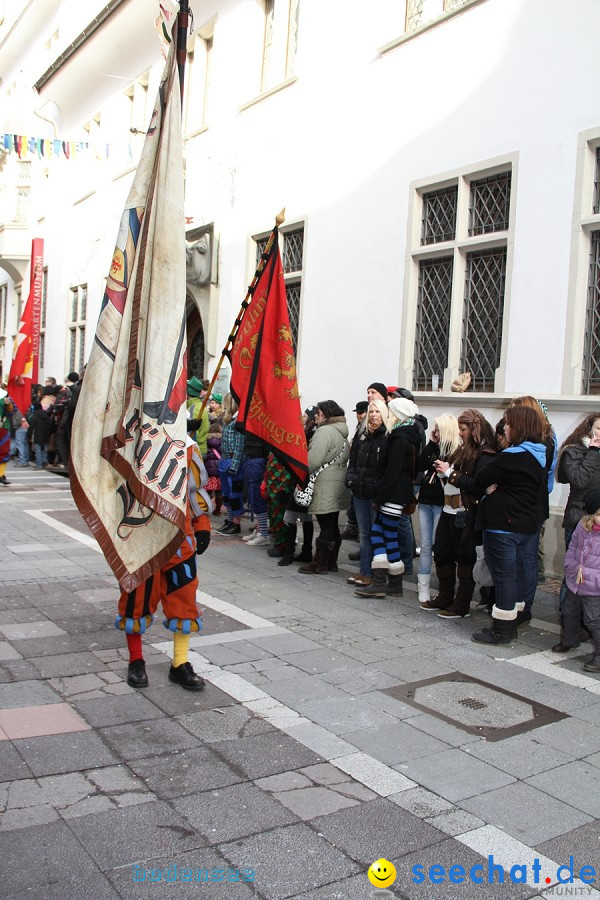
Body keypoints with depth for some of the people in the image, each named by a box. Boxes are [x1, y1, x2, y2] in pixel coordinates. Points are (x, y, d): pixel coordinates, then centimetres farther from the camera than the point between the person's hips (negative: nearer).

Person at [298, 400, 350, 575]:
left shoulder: (325, 431, -15)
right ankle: (331, 562, 20)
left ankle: (319, 563, 4)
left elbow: (313, 460, -21)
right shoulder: (341, 432, 16)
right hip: (338, 486, 10)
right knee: (333, 526, 13)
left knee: (326, 526, -4)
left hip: (325, 488, -10)